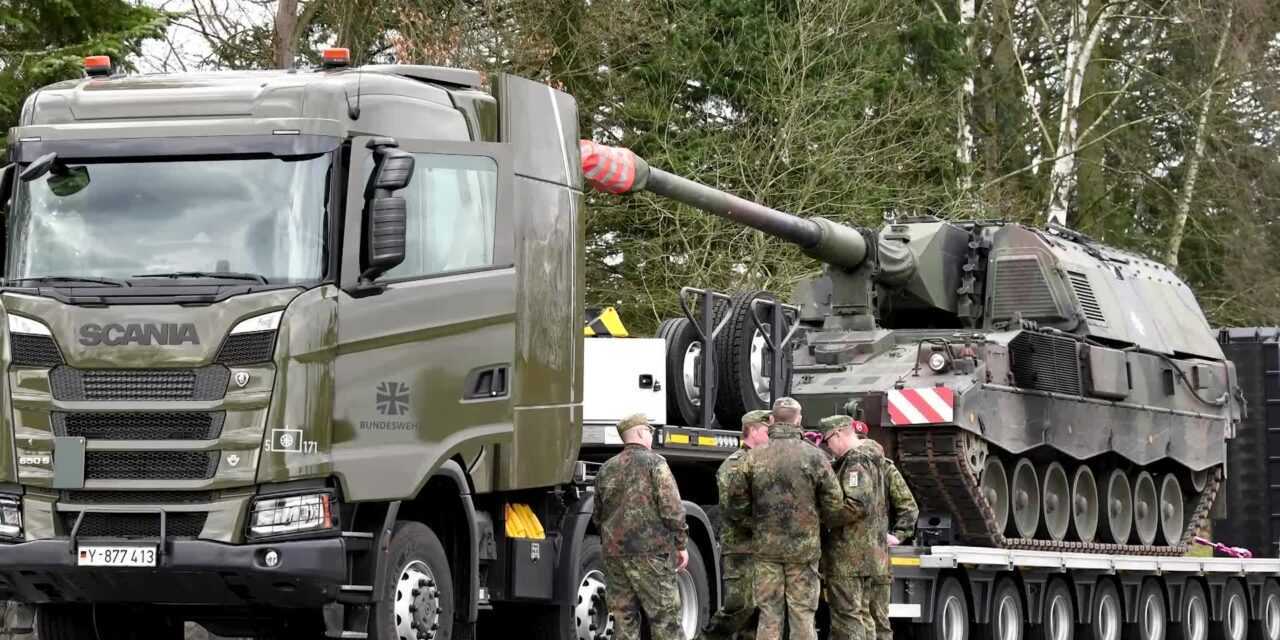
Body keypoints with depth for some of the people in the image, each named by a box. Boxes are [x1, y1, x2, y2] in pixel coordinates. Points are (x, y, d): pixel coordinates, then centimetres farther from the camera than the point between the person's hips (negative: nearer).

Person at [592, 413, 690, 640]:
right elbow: (671, 508, -10)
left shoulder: (606, 469, 13)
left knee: (623, 616, 8)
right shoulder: (654, 462, -5)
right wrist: (681, 544, -2)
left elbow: (598, 515, 20)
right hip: (648, 551, -6)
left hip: (612, 551, 6)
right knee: (665, 615, -3)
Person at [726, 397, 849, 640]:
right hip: (803, 547, -2)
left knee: (769, 614, 6)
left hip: (766, 546, 2)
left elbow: (738, 503, 2)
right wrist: (820, 524, 17)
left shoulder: (754, 457, 0)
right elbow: (834, 506, -3)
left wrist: (740, 522, 23)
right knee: (802, 615, 2)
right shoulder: (814, 456, -5)